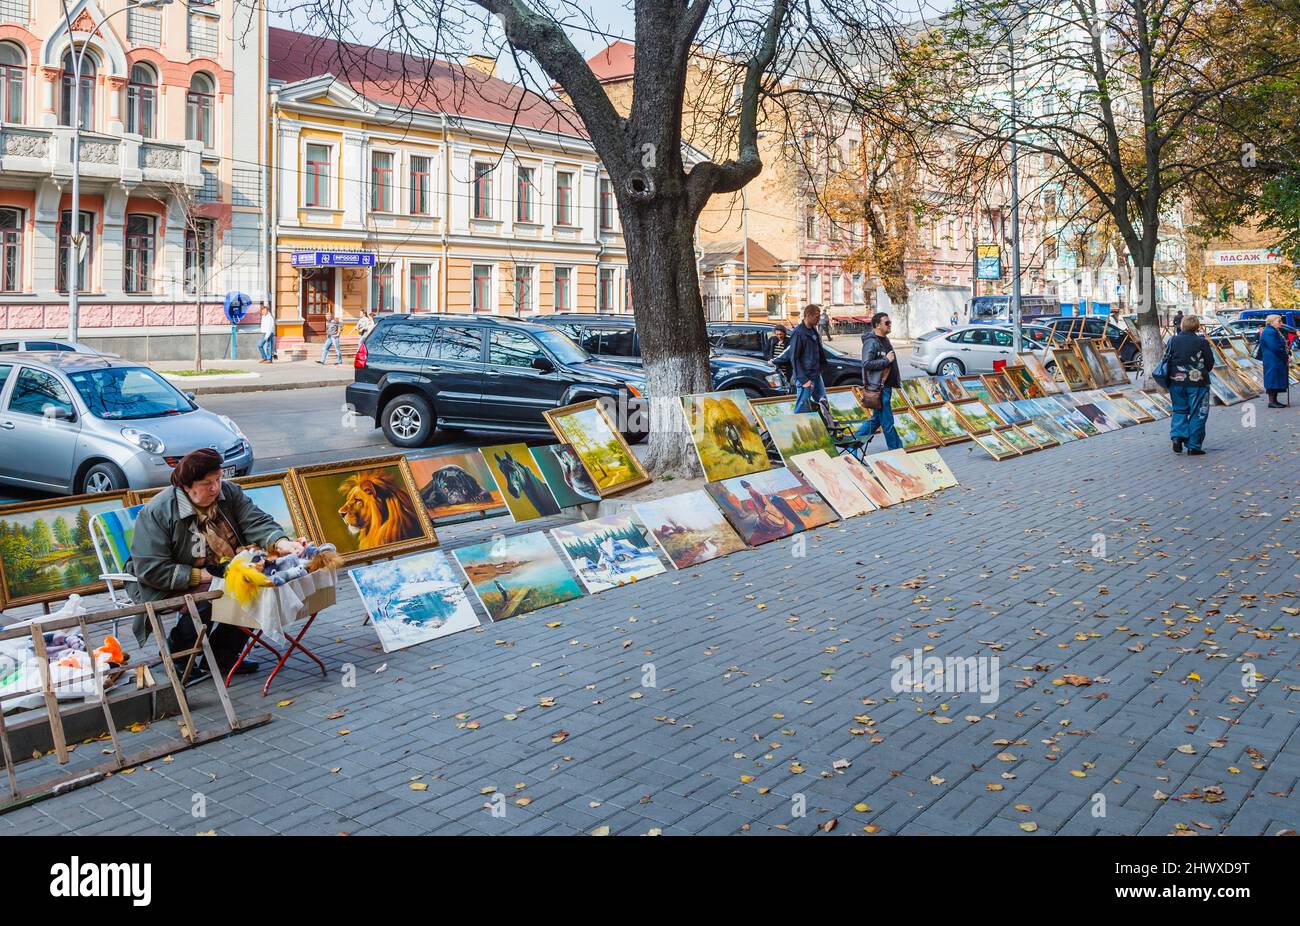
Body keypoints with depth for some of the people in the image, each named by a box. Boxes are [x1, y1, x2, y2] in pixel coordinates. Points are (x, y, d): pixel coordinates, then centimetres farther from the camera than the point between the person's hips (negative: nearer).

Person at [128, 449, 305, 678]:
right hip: (176, 588, -6)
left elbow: (256, 522, -9)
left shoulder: (229, 492, 0)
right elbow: (151, 570, -19)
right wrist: (200, 576, -23)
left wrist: (282, 543, -30)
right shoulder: (156, 512, -17)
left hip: (226, 574, 6)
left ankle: (221, 657, -1)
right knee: (205, 602, -34)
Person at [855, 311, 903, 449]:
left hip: (886, 385, 10)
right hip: (878, 386, -10)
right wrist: (886, 360, -19)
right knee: (887, 421, 0)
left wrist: (897, 380, 25)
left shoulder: (884, 340, 16)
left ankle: (855, 439, 21)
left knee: (878, 417, 15)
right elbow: (866, 363, -24)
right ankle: (897, 448, 8)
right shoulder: (871, 342, -14)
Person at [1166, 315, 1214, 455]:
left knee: (1179, 410, 18)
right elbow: (1210, 364, -2)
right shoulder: (1202, 342, -10)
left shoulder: (1173, 340, -2)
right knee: (1197, 414, 5)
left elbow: (1167, 360, 6)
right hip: (1197, 382, -3)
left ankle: (1177, 436, -1)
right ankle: (1193, 446, 5)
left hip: (1176, 382, 3)